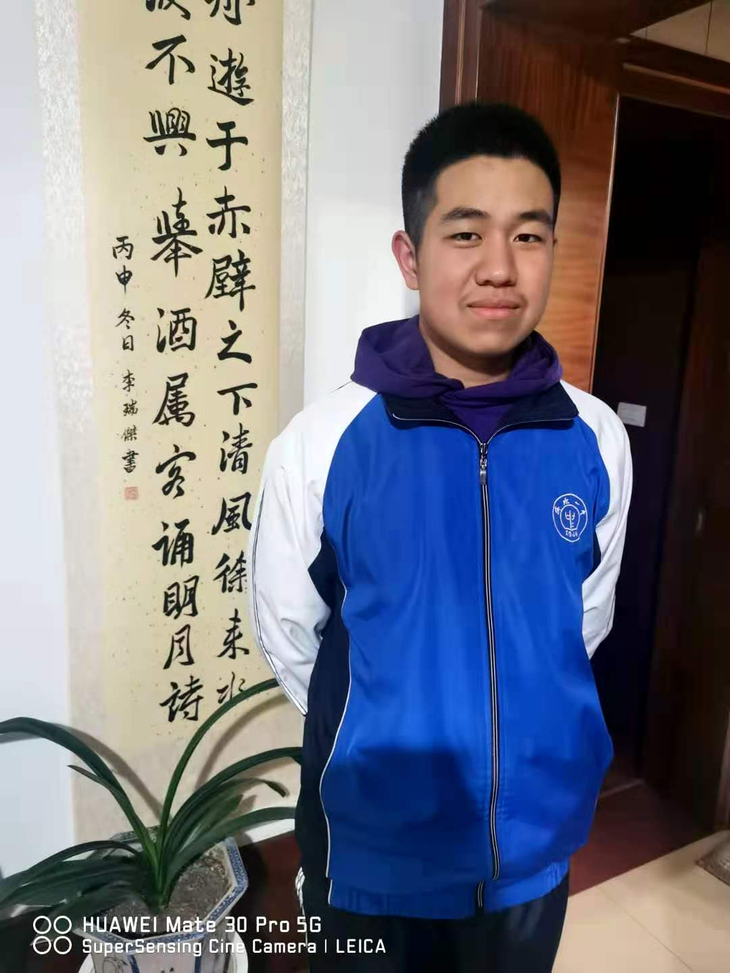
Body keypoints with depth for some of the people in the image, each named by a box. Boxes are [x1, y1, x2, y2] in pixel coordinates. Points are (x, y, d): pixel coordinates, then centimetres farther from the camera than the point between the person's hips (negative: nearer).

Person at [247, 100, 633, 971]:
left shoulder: (598, 441, -11)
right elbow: (287, 634, -5)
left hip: (536, 847, 3)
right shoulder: (320, 444, -20)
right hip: (373, 855, -2)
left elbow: (587, 621, 4)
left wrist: (523, 729, 9)